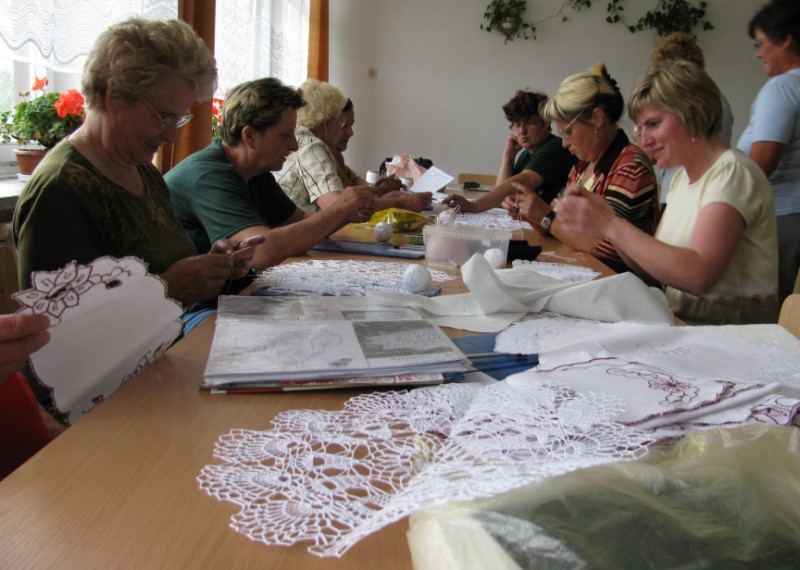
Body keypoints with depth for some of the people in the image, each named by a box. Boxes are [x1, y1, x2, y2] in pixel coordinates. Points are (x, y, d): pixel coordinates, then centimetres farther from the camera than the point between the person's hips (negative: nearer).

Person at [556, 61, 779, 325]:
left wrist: (612, 226, -23)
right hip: (682, 320, 7)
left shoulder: (732, 173, -12)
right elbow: (654, 269, 7)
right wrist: (602, 220, -7)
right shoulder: (682, 177, 12)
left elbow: (699, 275, -26)